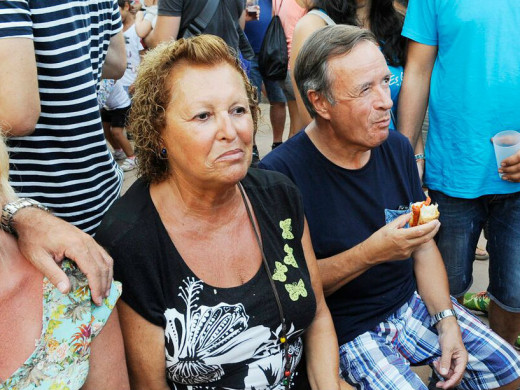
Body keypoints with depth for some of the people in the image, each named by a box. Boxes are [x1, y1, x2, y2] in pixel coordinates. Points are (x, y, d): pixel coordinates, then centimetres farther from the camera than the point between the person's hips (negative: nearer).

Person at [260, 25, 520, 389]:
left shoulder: (397, 148, -2)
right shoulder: (280, 173, -22)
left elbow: (423, 247, 5)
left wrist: (447, 323, -5)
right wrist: (369, 254, -29)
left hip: (415, 302, 6)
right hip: (349, 331, -5)